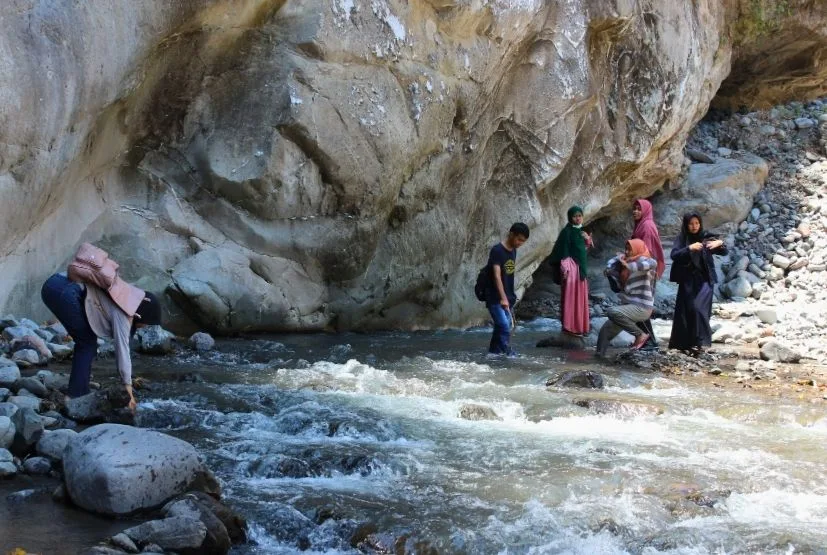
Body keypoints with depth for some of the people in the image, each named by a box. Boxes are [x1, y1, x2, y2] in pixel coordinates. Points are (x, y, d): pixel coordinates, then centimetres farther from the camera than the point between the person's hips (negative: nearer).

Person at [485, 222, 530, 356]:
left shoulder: (513, 251, 9)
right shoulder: (497, 250, -16)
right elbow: (497, 275, -24)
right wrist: (503, 298, -31)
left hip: (508, 298, 8)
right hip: (495, 298, -8)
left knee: (501, 326, 10)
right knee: (504, 326, -16)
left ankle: (494, 351, 19)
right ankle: (509, 355, -15)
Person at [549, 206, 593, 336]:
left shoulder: (581, 230, 11)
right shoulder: (567, 232, -12)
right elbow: (563, 252, -16)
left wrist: (588, 240, 0)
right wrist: (565, 269, -21)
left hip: (581, 267, 8)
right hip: (571, 267, -8)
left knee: (581, 297, 11)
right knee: (571, 297, -6)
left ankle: (580, 325, 18)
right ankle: (570, 327, -2)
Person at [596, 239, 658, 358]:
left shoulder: (642, 260, -9)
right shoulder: (628, 262, 16)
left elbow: (653, 263, -32)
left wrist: (629, 266, -34)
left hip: (641, 308, -8)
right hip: (629, 306, 8)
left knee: (612, 312, -30)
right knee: (605, 330, 3)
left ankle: (640, 335, -16)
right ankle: (598, 357, 10)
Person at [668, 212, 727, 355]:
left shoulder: (706, 238, 0)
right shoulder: (682, 240, 2)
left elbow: (724, 252, -4)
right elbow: (674, 255, -11)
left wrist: (720, 243, -26)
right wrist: (689, 248, -26)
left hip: (704, 280, -2)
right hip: (687, 281, 2)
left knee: (698, 308, -19)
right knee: (684, 311, 1)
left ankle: (699, 342, -15)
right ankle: (685, 343, 12)